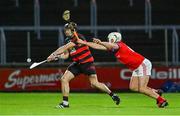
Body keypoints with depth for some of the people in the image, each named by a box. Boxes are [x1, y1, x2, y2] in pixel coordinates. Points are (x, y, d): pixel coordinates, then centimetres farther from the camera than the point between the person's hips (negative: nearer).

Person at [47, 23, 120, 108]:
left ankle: (112, 95, 11)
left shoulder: (79, 38, -20)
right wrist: (58, 56, -15)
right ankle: (65, 102, -1)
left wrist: (53, 54, -25)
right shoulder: (68, 40, 6)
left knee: (94, 83, -10)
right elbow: (66, 55, 5)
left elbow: (65, 47, -26)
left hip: (87, 63, -7)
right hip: (77, 64, 7)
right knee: (64, 79, -7)